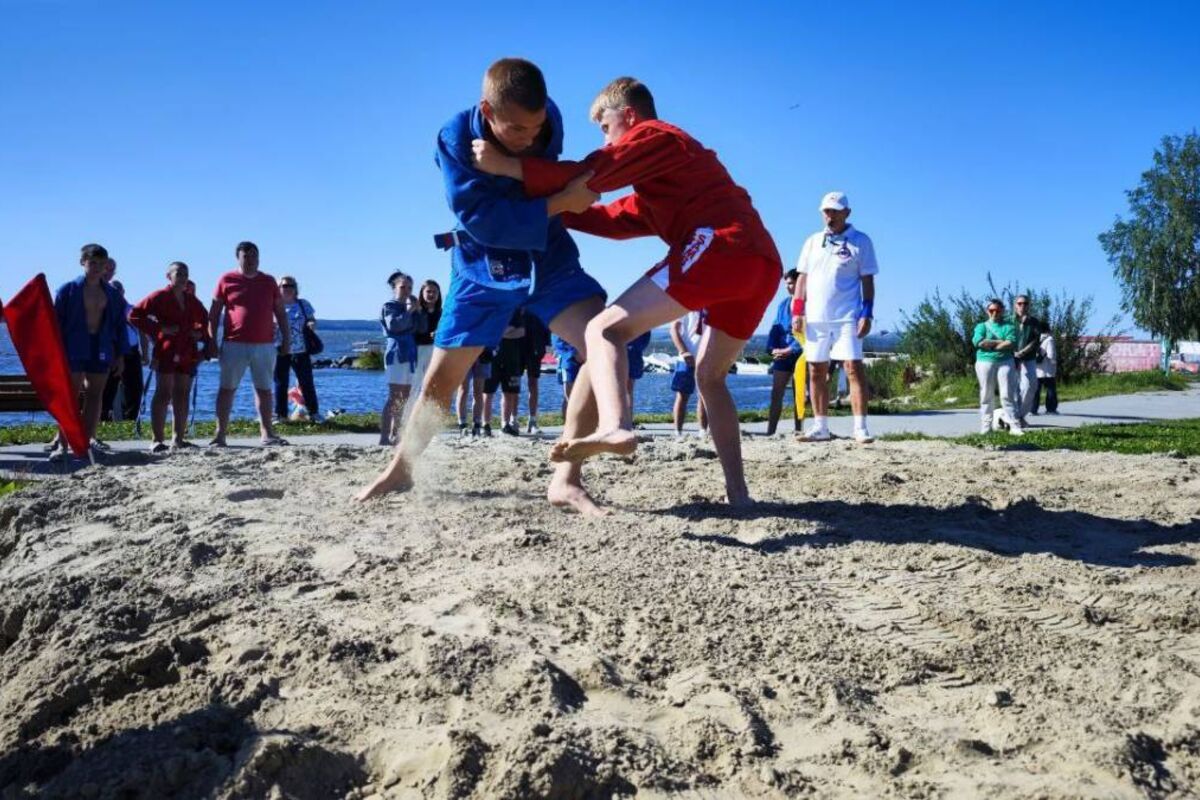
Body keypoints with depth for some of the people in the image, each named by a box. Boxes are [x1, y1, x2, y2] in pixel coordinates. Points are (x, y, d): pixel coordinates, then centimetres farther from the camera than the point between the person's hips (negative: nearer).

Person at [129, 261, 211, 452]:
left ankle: (179, 438, 14)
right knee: (163, 394, -8)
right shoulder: (160, 297, -2)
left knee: (182, 395, 8)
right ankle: (158, 440, -8)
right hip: (166, 352, -6)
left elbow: (204, 320, 30)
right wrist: (158, 329, -12)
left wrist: (200, 333, 8)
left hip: (187, 354, 6)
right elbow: (134, 314, -6)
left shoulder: (192, 300, 16)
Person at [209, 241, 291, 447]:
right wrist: (212, 340, -2)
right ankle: (220, 434, 4)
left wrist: (286, 338, 7)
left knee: (264, 389, 7)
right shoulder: (226, 281, 2)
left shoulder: (269, 282, 10)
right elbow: (214, 313, 4)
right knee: (227, 389, 1)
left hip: (265, 345, 2)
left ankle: (267, 434, 13)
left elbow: (280, 312, 13)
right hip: (234, 345, -2)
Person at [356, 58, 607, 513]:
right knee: (439, 381, 5)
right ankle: (399, 471, 30)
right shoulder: (456, 139, -22)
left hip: (548, 259, 2)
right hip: (482, 268, -1)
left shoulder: (549, 119, -12)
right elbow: (484, 219, -28)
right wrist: (561, 202, -29)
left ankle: (566, 480, -17)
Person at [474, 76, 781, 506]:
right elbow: (616, 218, 34)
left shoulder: (653, 135, 12)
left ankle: (615, 426, -41)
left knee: (606, 328, -14)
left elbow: (589, 177, -1)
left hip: (719, 245, -9)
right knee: (709, 376, 23)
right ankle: (737, 492, 15)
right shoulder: (666, 172, 39)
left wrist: (507, 165, 0)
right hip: (763, 262, 9)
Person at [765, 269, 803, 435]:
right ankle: (770, 431, 5)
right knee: (776, 393, 3)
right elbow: (775, 327, 12)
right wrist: (773, 348, -3)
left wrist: (790, 350, -16)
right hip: (782, 353, 5)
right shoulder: (783, 304, 13)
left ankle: (798, 430, 5)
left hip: (800, 353, -5)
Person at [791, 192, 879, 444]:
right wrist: (797, 311, 5)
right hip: (815, 318, 4)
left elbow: (867, 280, 1)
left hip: (847, 318, -4)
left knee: (854, 368, -11)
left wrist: (867, 314, -9)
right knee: (816, 371, 5)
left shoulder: (861, 241, 3)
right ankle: (820, 427, 12)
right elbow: (802, 277, 14)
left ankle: (860, 428, -11)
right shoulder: (813, 241, 14)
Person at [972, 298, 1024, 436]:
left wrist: (990, 345, -9)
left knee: (1008, 395, -6)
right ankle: (985, 427, 3)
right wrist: (1001, 342, -7)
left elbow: (1012, 343, -8)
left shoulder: (1009, 326, 10)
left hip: (1005, 362, 0)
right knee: (986, 396, 1)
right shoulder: (981, 326, 11)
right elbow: (979, 342, -8)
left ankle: (1014, 426, -9)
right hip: (985, 362, 1)